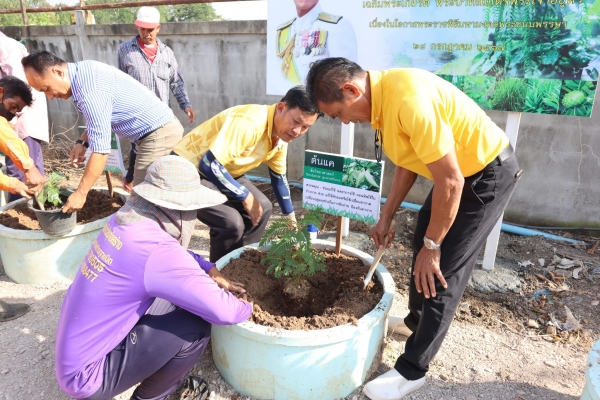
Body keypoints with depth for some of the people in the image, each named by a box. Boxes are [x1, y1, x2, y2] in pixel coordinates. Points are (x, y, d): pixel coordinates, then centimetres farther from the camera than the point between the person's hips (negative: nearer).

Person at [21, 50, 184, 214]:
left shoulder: (90, 91, -24)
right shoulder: (84, 71, 6)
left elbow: (100, 150, -23)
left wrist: (80, 193, -15)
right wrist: (82, 142, 10)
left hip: (159, 132, -10)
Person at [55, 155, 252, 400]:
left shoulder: (126, 220, -6)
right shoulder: (156, 252, -31)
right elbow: (222, 311, -27)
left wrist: (209, 270, 3)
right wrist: (247, 309, -7)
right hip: (86, 378, -8)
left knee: (180, 297, 9)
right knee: (196, 327, -15)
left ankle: (164, 377, 23)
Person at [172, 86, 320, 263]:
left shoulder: (282, 135, -2)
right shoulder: (250, 122, -33)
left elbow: (278, 177, 12)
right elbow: (209, 164, -36)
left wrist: (291, 217, 16)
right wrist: (246, 196, -25)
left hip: (222, 170, 9)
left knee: (263, 207, 8)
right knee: (232, 222, -23)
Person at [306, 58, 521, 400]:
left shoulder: (410, 101, -34)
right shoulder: (381, 97, -3)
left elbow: (450, 182, -29)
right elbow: (409, 161, 8)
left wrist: (432, 246, -18)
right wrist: (386, 218, 9)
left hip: (489, 173, -10)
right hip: (458, 171, 10)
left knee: (443, 271, -8)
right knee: (421, 246, 20)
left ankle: (412, 370, 8)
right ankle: (416, 321, 43)